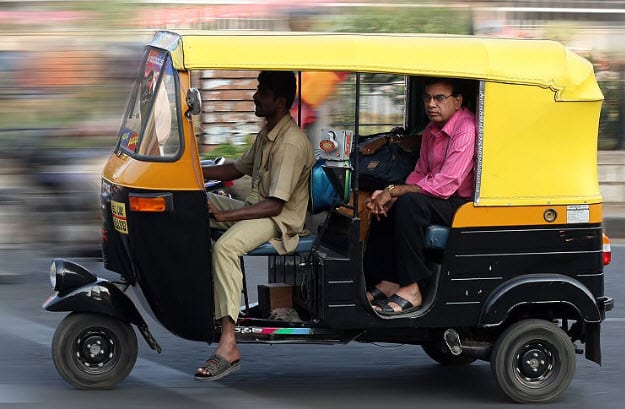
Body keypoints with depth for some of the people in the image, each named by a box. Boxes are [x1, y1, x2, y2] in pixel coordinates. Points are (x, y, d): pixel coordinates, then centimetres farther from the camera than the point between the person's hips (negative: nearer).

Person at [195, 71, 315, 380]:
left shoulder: (291, 144, -20)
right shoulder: (267, 134, 12)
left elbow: (274, 205, -25)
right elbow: (237, 169, 26)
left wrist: (222, 215, -28)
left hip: (280, 220, -10)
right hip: (255, 208, 10)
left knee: (225, 247, -36)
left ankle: (228, 346, -40)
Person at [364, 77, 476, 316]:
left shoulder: (466, 130, -20)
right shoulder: (432, 130, 11)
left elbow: (444, 186, -26)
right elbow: (420, 173, 15)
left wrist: (394, 191, -19)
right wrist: (389, 196, -4)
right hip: (437, 200, 10)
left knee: (409, 204, -30)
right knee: (384, 207, 3)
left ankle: (411, 291, -28)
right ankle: (387, 282, 2)